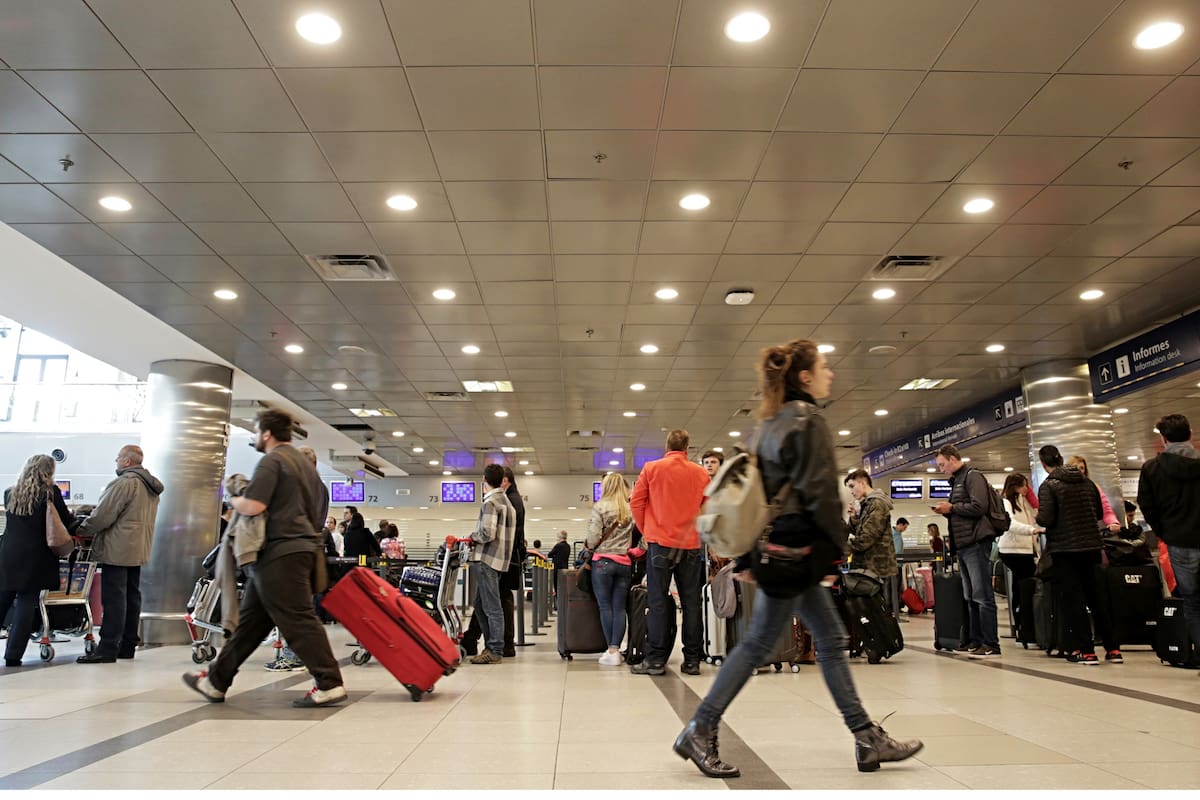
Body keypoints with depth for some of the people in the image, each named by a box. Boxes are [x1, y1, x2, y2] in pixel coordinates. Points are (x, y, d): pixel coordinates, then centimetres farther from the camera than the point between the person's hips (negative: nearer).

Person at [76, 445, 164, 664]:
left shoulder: (124, 483, -14)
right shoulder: (151, 486, 16)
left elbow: (103, 515, -16)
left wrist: (81, 530, -1)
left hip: (117, 549, -9)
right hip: (139, 549, 9)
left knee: (114, 598, -7)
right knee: (132, 596, 12)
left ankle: (108, 648, -5)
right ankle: (127, 645, 17)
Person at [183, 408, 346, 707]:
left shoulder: (272, 461, -9)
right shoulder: (305, 463, 21)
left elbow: (253, 506, -19)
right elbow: (315, 511, 25)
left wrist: (233, 500, 1)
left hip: (280, 553, -10)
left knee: (299, 621, -9)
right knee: (251, 619, 15)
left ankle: (330, 685, -9)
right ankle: (216, 681, 24)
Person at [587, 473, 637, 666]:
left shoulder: (600, 507, -4)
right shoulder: (632, 510, 6)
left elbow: (594, 538, -9)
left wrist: (588, 545, 11)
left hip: (603, 561, -3)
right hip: (625, 563, 3)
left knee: (605, 606, 2)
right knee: (619, 607, 4)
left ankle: (612, 651, 0)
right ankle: (616, 649, 0)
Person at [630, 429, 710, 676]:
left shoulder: (651, 468, 0)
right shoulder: (701, 473, 5)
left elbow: (636, 502, 2)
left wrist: (646, 530, 14)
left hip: (660, 543, -2)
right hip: (691, 545, 2)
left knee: (657, 602, 0)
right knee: (691, 603, 6)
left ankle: (655, 660, 0)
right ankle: (692, 660, 9)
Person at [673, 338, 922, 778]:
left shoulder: (772, 423, 15)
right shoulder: (809, 422, -11)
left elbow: (758, 490, 16)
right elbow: (820, 494, -17)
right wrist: (834, 553, -12)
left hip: (776, 545, 10)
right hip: (797, 548, -10)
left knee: (832, 639, 12)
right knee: (759, 642, -4)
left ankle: (867, 739, 19)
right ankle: (699, 731, 3)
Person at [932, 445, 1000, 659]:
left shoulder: (973, 476, -6)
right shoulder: (957, 480, 22)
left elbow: (978, 507, -18)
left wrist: (952, 508, -9)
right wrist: (946, 510, 7)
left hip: (976, 542, -10)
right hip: (963, 545, 10)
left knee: (983, 596, -8)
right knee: (971, 597, 11)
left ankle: (991, 645, -6)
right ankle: (975, 642, 15)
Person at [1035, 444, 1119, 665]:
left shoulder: (1048, 486, -11)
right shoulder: (1087, 482, 6)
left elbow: (1046, 519, -18)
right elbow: (1100, 513, 13)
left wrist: (1037, 516, 3)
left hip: (1064, 548, -5)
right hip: (1091, 546, 6)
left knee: (1072, 599, 2)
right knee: (1095, 597, 15)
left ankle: (1086, 651, 1)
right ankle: (1112, 649, 18)